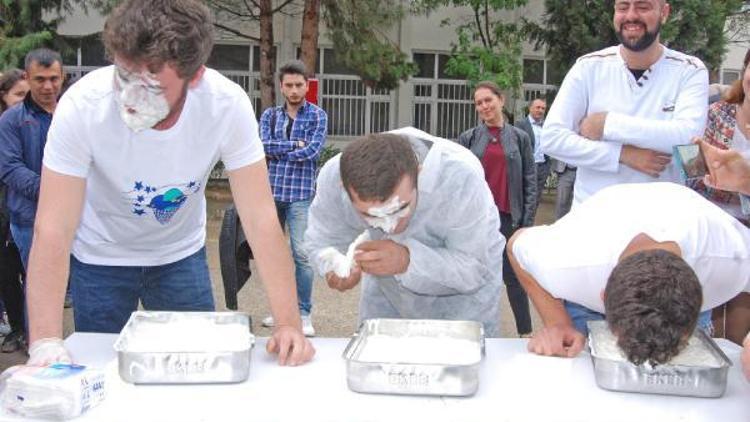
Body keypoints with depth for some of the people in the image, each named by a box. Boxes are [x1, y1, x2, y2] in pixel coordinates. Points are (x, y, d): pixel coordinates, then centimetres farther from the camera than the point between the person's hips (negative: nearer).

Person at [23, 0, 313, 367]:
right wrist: (45, 343, -37)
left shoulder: (228, 106, -29)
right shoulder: (82, 106, -31)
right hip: (101, 256, -1)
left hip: (182, 253, 1)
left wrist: (288, 323, -33)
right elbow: (53, 229, -30)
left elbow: (260, 219, -27)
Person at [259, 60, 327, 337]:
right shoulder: (270, 115, 11)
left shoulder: (317, 115, 2)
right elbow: (264, 146, -4)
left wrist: (278, 151, -5)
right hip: (272, 191, 4)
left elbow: (312, 150, -12)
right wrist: (294, 144, -10)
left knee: (301, 254, -8)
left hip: (301, 194, -4)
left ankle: (304, 314, 0)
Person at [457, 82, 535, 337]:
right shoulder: (467, 139, 5)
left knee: (513, 276, 1)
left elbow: (530, 182, 3)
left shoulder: (519, 138, 4)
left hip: (508, 217, -1)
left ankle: (525, 332, 9)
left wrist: (527, 220, -4)